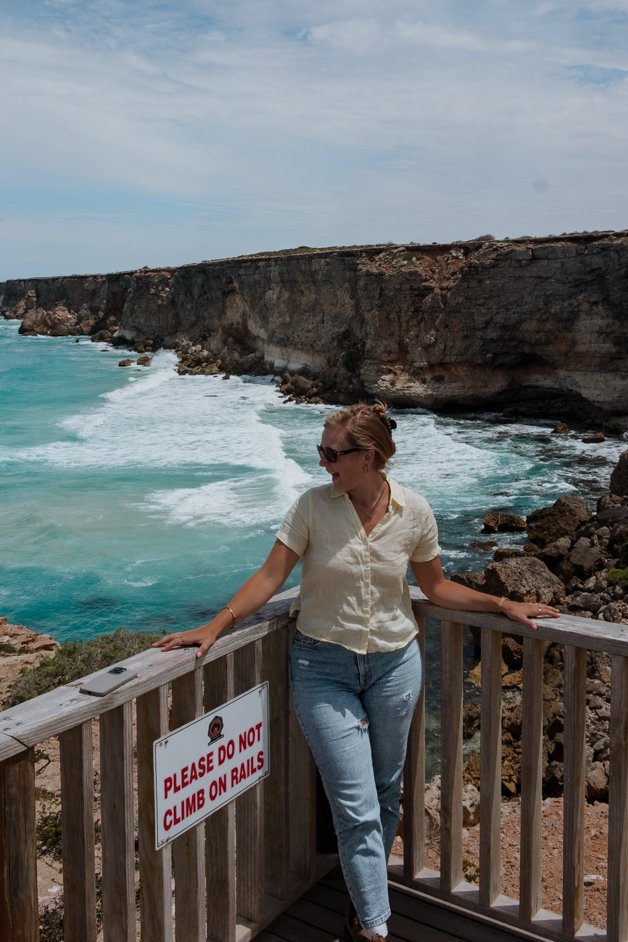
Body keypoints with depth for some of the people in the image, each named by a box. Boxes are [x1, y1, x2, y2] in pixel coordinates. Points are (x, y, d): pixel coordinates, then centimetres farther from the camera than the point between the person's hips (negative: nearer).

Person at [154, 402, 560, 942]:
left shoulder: (414, 512, -6)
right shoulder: (313, 506, -11)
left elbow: (435, 586, 7)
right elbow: (271, 576, -10)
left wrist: (503, 605, 1)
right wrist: (217, 625, -20)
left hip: (394, 662, 2)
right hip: (323, 665, -2)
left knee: (385, 791, 17)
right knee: (356, 806, -2)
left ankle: (366, 891, 42)